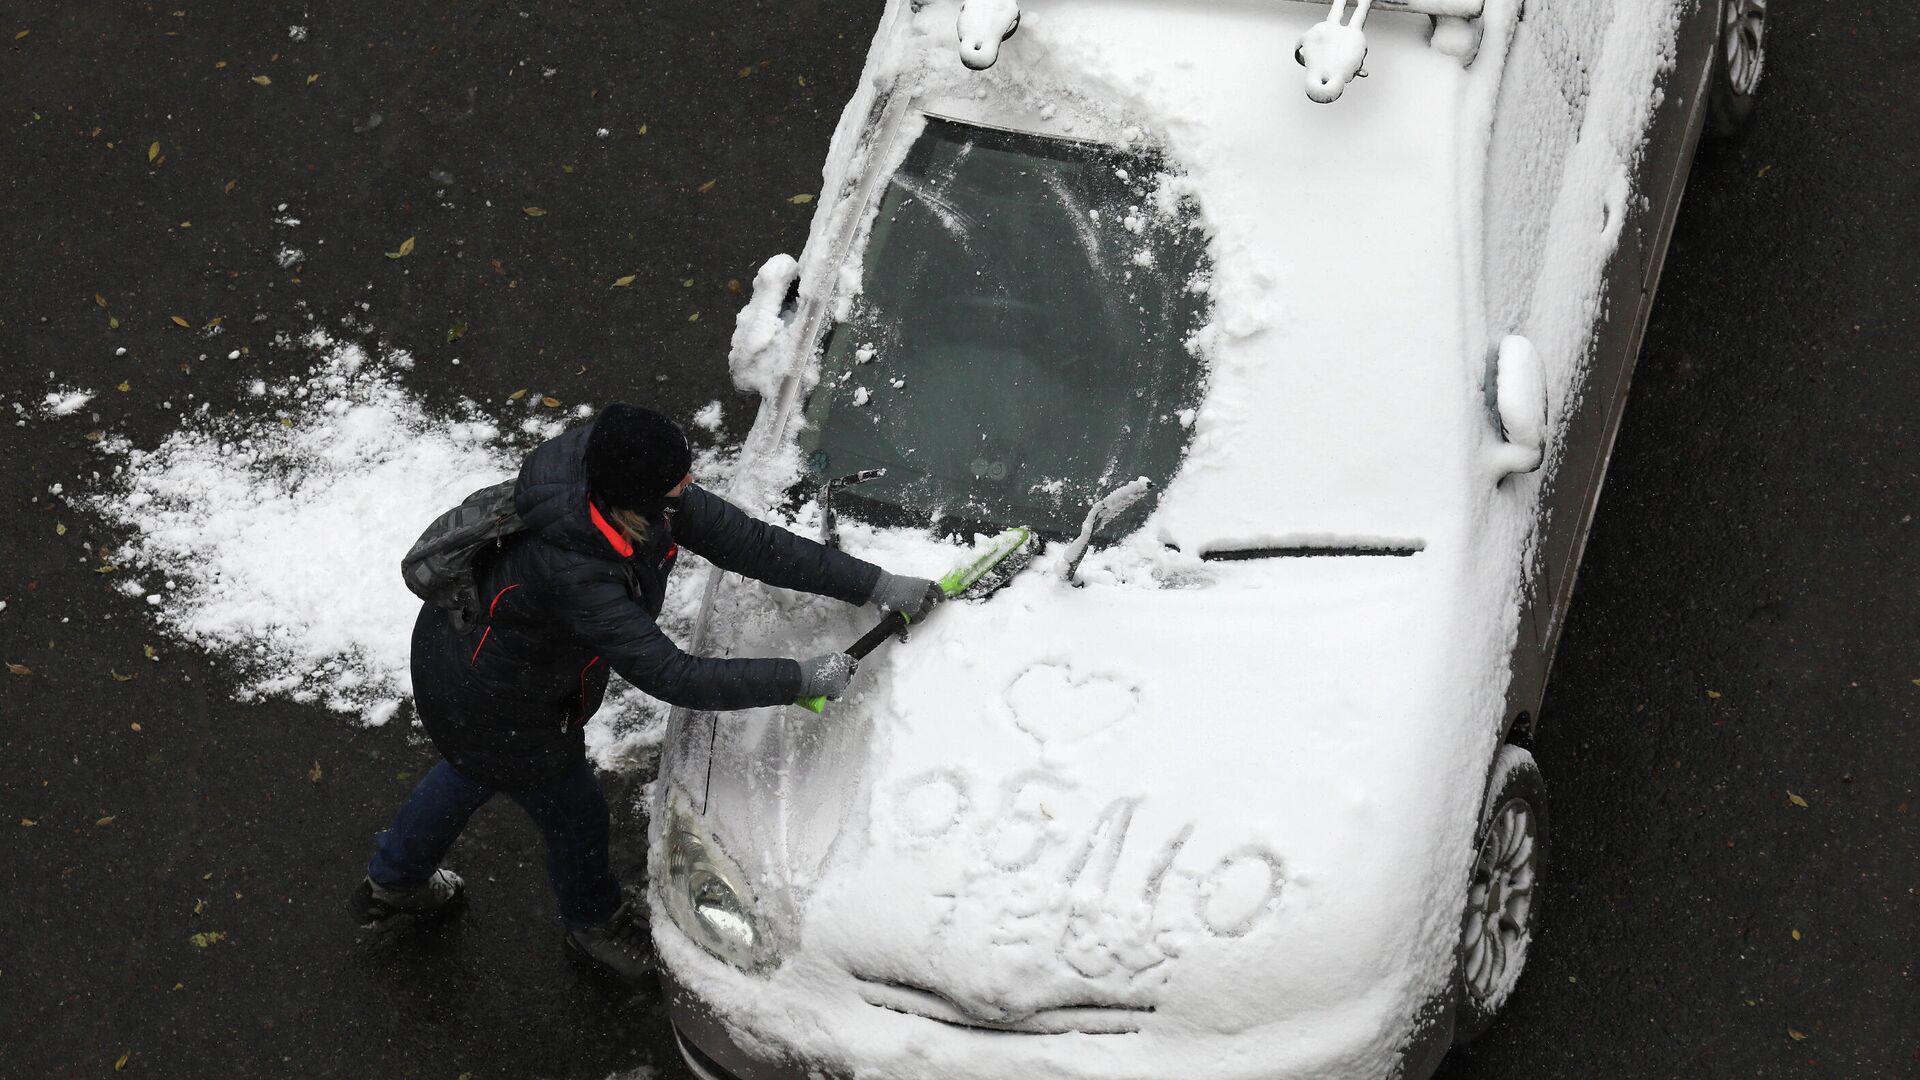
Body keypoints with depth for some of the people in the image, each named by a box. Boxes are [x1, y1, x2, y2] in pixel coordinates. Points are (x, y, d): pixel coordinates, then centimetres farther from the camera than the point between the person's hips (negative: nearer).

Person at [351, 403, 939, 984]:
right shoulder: (570, 570, -45)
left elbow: (748, 542, -17)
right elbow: (671, 676, -41)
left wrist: (876, 585, -18)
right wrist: (802, 679, -37)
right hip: (491, 708, -8)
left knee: (472, 770, 35)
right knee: (573, 812, 18)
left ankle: (392, 881, 63)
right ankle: (593, 922, 52)